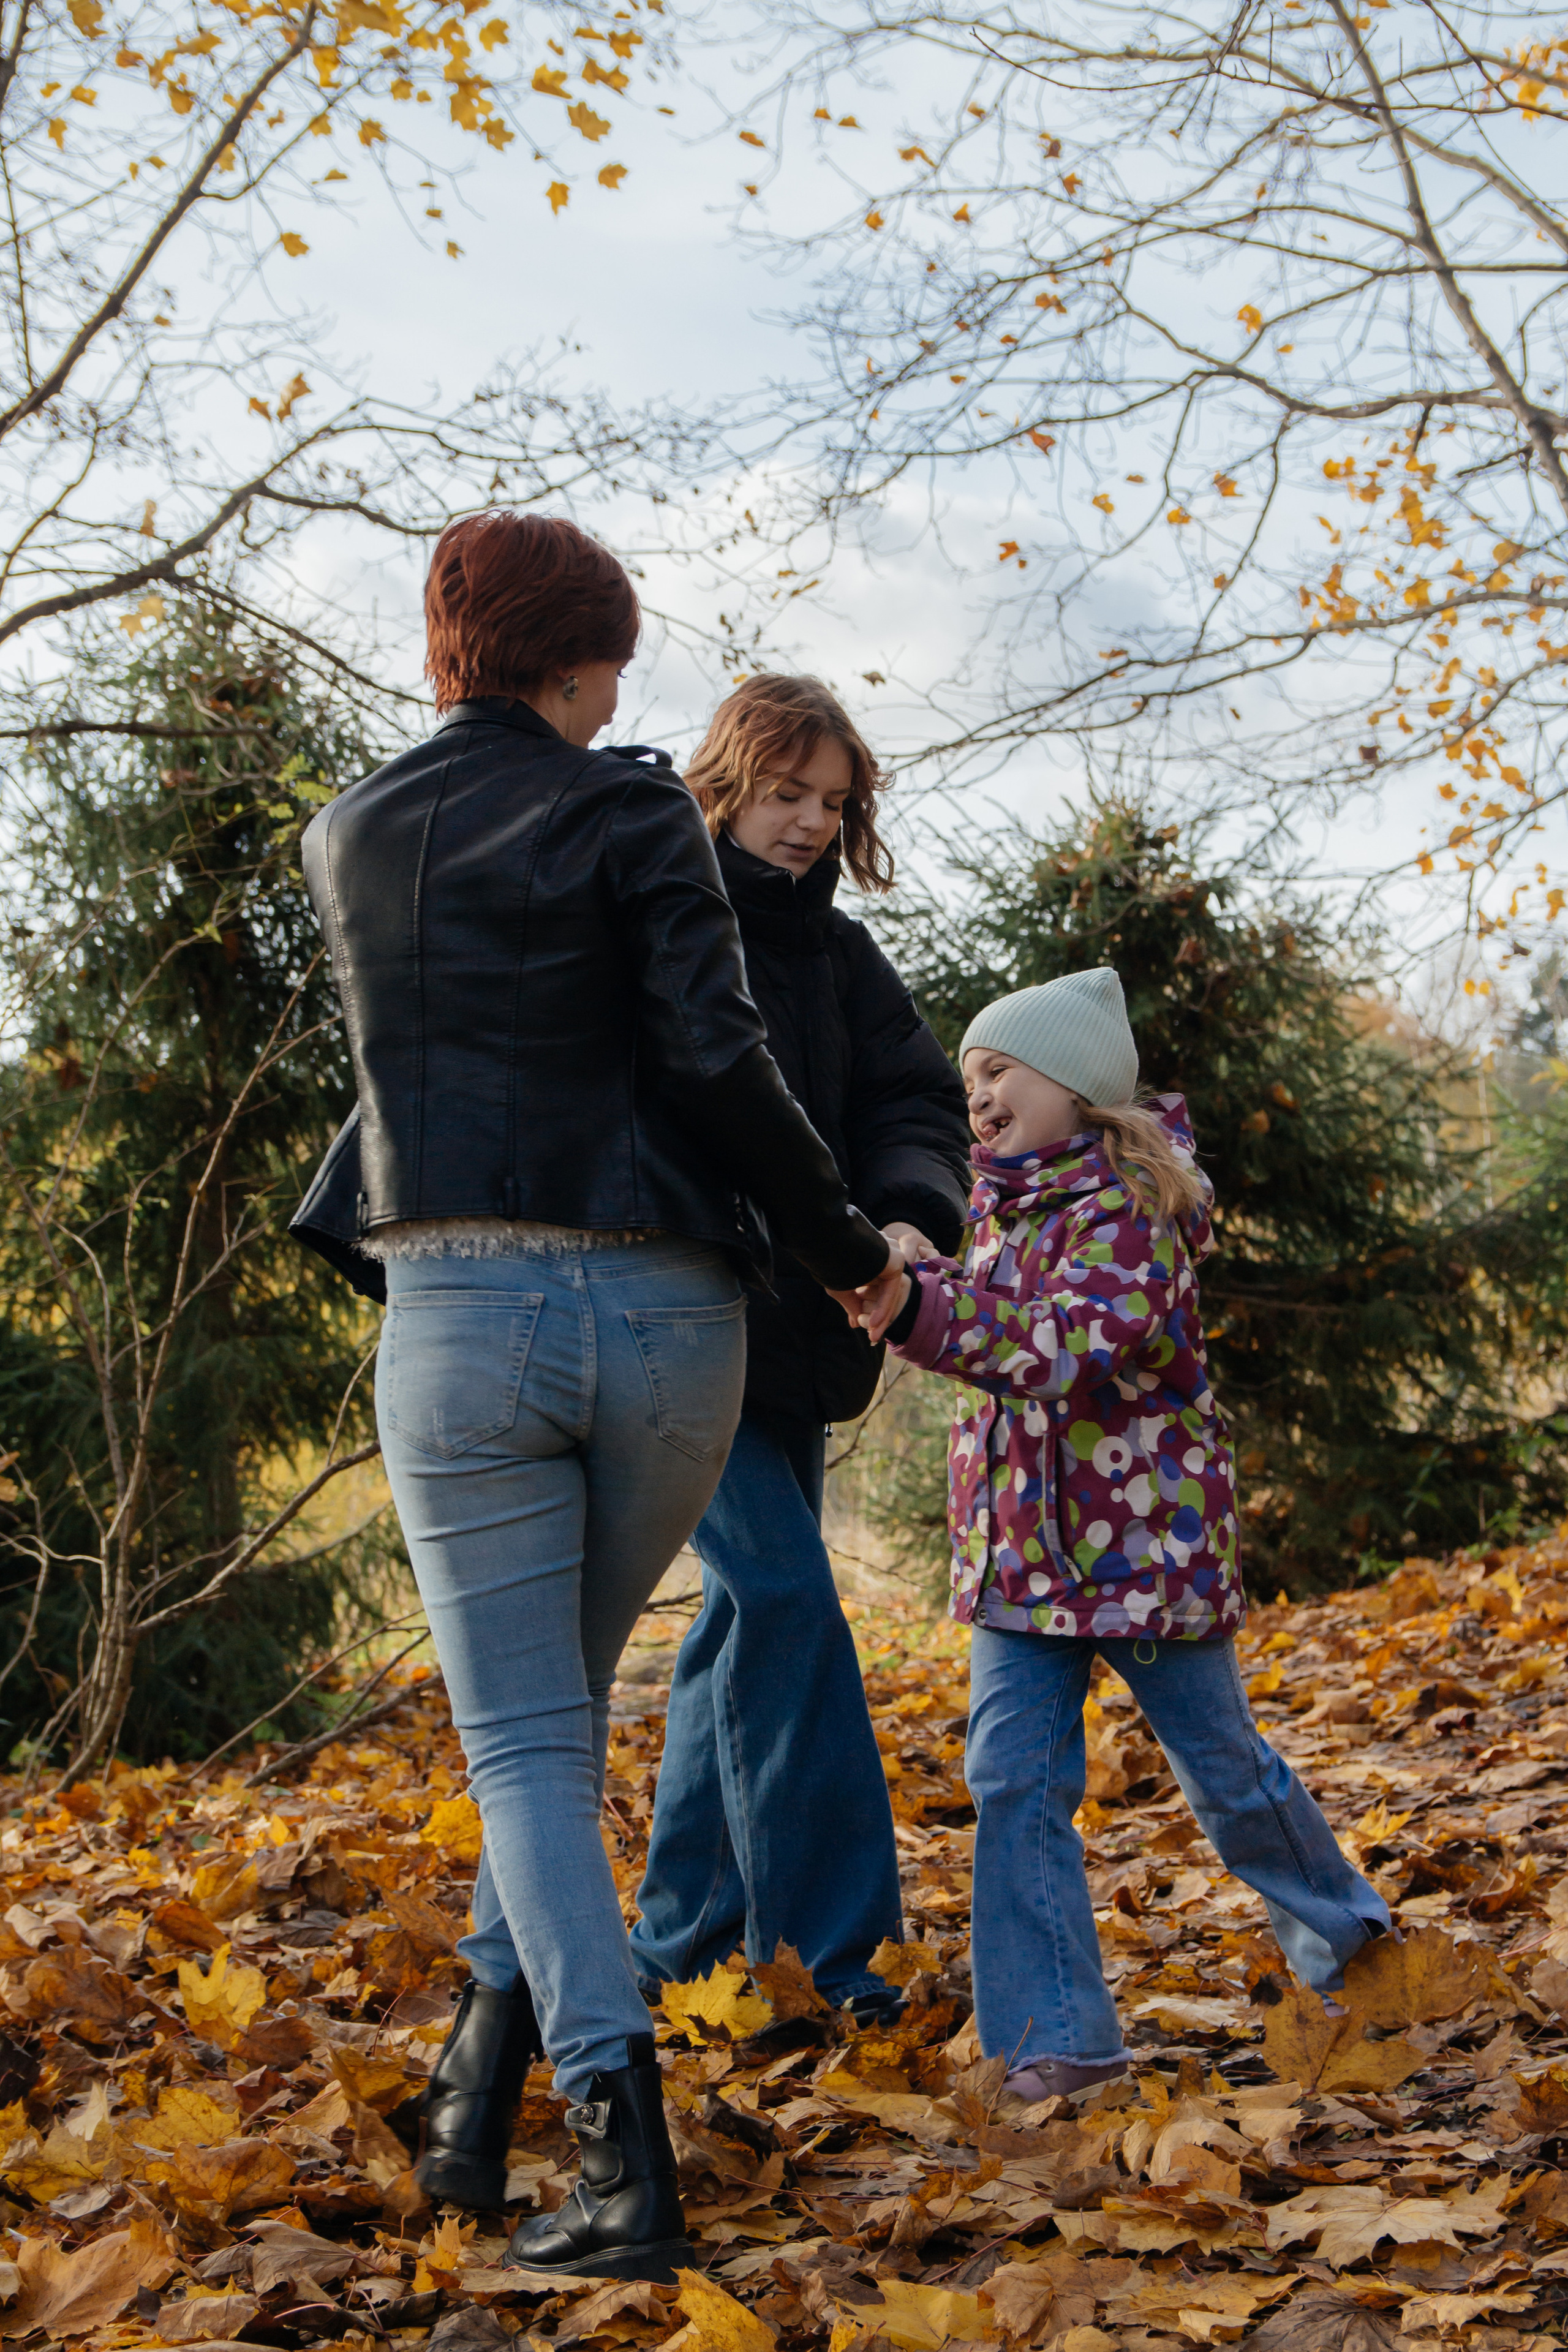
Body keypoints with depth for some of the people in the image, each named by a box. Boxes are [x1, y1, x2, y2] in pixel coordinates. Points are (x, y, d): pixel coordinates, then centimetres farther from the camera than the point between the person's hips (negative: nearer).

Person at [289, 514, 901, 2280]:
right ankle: (484, 2078, 21)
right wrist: (846, 1248, 2)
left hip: (459, 1312, 1)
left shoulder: (345, 842, 10)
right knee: (563, 1696, 19)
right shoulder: (628, 815, -3)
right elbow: (719, 1062, -10)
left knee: (523, 1740, 2)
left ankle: (629, 2164, -8)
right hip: (664, 1312, 0)